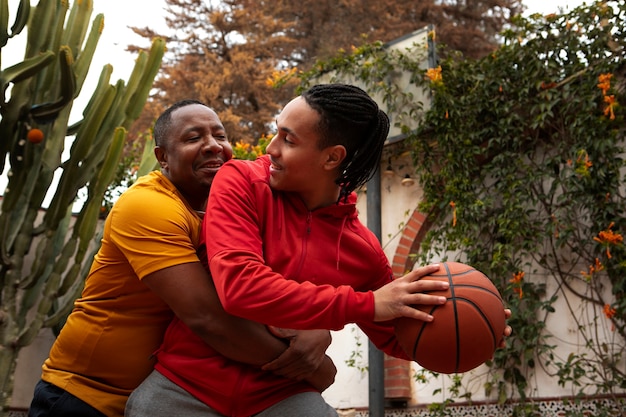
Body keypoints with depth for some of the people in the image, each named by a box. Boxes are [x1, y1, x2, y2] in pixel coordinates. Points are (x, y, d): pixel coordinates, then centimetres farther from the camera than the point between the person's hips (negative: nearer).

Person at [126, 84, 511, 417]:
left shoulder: (363, 249, -1)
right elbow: (239, 286, -24)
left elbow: (395, 338, 14)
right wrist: (363, 304, -23)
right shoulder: (241, 182, -9)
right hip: (187, 385, -1)